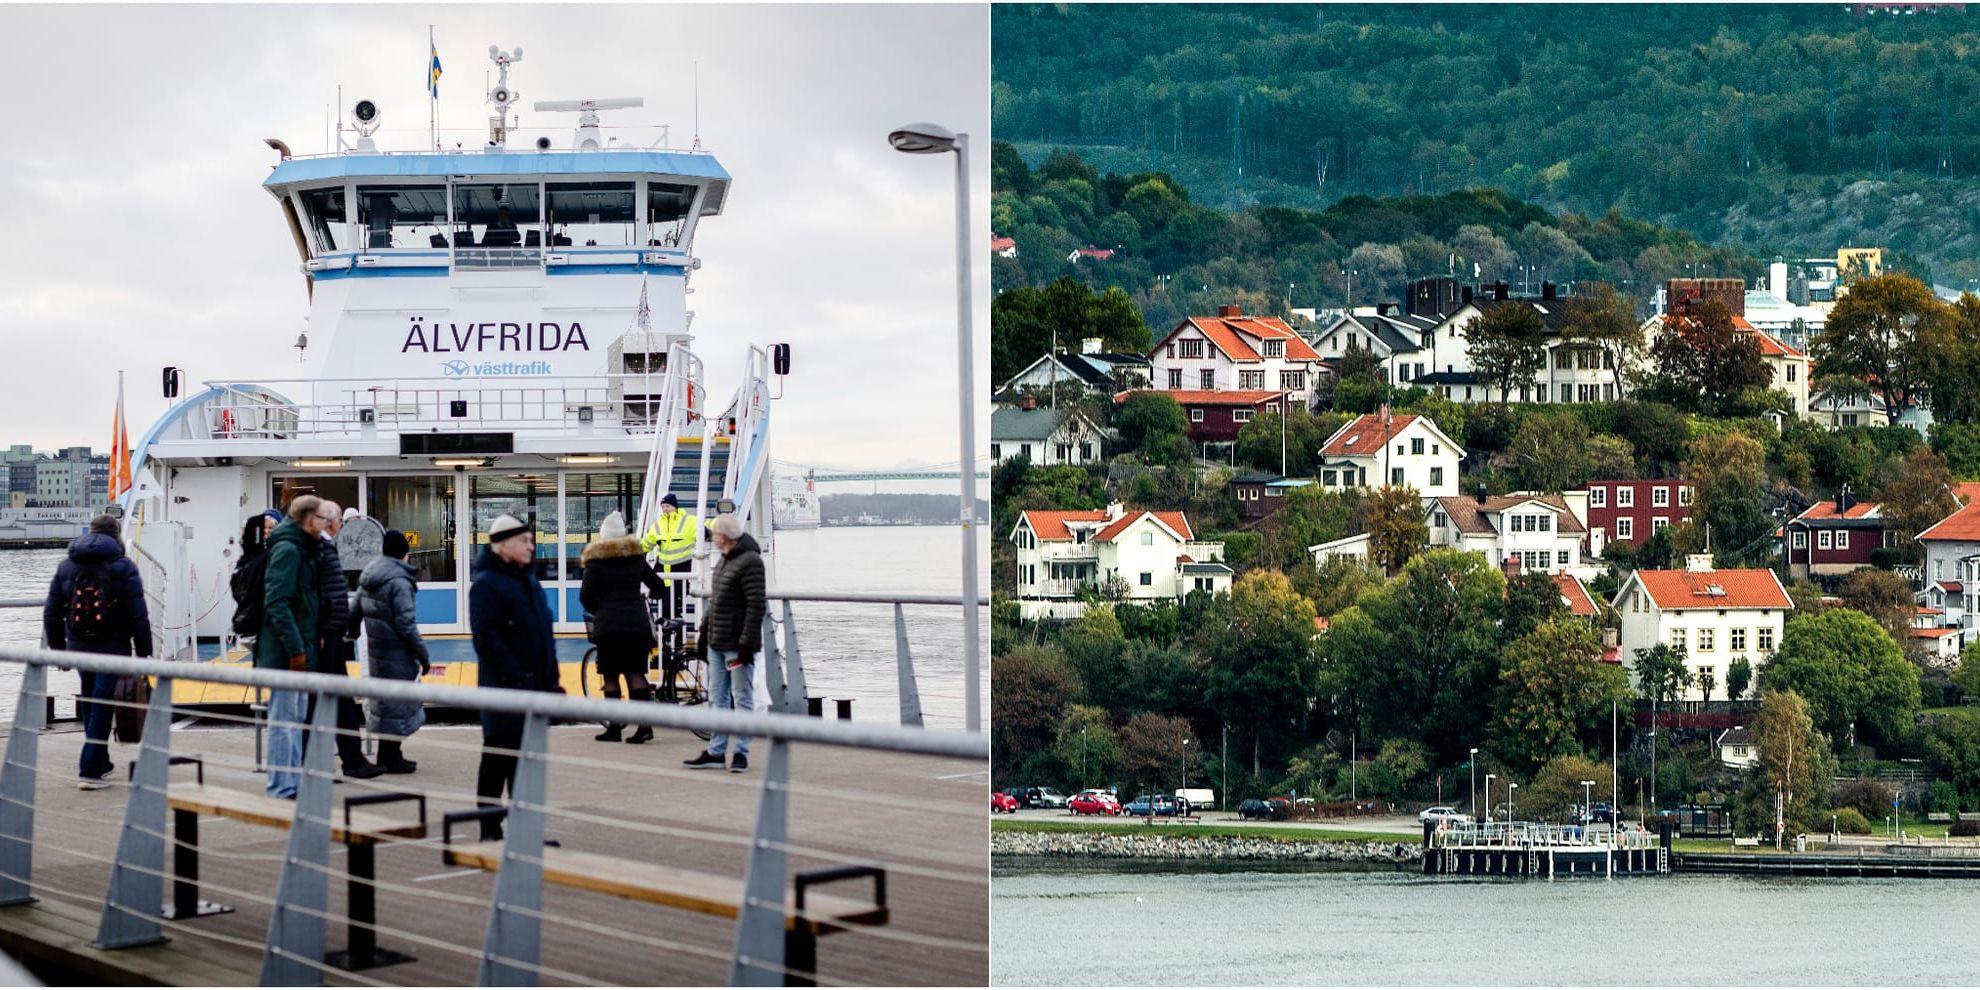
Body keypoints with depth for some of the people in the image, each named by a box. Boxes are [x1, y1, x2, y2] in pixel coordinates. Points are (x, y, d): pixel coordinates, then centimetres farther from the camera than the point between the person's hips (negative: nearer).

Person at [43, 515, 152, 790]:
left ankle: (99, 762, 28)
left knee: (89, 705, 19)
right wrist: (143, 652, -5)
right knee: (102, 707, -3)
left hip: (79, 648, 4)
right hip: (113, 649, -4)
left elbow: (52, 613, 10)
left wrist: (57, 648, 18)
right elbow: (138, 616, -10)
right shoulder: (123, 566, -6)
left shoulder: (66, 566, 7)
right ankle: (90, 771, -7)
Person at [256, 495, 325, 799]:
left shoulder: (303, 550, 16)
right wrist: (295, 649, -23)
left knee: (297, 718, 15)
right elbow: (277, 603, -22)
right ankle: (281, 789, -3)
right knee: (284, 720, -6)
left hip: (300, 648, 10)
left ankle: (293, 784, 22)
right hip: (285, 650, -10)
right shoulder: (287, 550, -15)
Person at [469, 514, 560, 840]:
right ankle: (490, 832, 4)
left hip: (535, 687, 8)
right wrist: (516, 677, -21)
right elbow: (486, 638, -18)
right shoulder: (486, 584, -10)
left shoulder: (530, 582, 16)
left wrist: (552, 679, 15)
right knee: (498, 760, -2)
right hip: (505, 689, -8)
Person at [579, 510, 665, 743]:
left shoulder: (596, 559, -1)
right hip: (637, 622, 3)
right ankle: (645, 723, -7)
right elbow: (658, 587, 12)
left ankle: (614, 727, 5)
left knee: (610, 676, 5)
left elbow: (585, 595, -6)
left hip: (608, 625, -3)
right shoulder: (636, 556, 8)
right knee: (636, 672, 5)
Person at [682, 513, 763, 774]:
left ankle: (741, 752, 2)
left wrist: (747, 643, -21)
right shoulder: (723, 559, 14)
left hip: (737, 645, -10)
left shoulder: (750, 562, -15)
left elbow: (756, 606, -19)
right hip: (717, 643, 10)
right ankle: (715, 752, 19)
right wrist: (705, 630, 18)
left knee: (742, 699, -2)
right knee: (719, 698, 13)